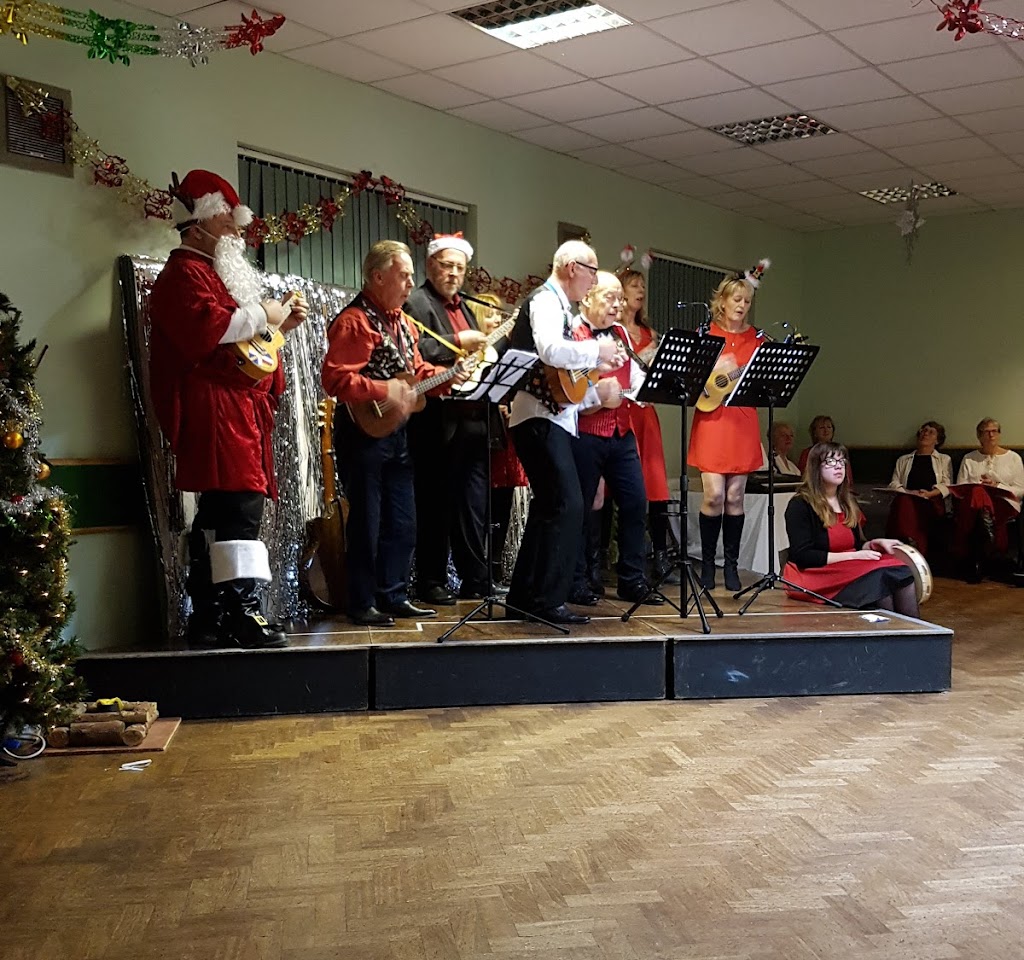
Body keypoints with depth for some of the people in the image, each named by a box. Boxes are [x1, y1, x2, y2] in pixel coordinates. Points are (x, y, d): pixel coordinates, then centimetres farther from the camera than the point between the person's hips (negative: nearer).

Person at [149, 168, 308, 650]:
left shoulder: (215, 271, 29)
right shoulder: (184, 273, -3)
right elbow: (205, 328, -22)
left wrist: (280, 324, 21)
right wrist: (261, 315, -11)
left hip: (236, 411, 10)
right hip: (213, 410, -10)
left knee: (218, 513, 8)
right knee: (241, 506, -18)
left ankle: (208, 620, 10)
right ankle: (245, 612, -21)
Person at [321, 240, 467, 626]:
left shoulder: (403, 322, 15)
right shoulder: (355, 321, -14)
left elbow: (417, 372, 21)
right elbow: (334, 378, -23)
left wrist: (448, 376, 4)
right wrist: (383, 391, -26)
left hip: (397, 433, 9)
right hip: (364, 432, -9)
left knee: (403, 523, 12)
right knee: (367, 523, -1)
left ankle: (394, 595, 23)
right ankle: (362, 604, 9)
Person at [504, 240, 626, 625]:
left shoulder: (559, 304, 21)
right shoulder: (545, 300, -10)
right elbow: (551, 350, -28)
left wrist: (602, 361, 15)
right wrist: (597, 350, -17)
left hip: (552, 417, 11)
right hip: (541, 417, -11)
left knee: (549, 506, 14)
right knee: (567, 506, -14)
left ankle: (523, 593, 21)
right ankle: (548, 600, -11)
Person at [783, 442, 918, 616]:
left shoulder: (848, 502, 16)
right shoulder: (800, 505, -7)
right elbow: (803, 556, -14)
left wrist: (874, 543, 1)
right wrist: (852, 556, -16)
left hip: (850, 571, 7)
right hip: (816, 577, -7)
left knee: (902, 572, -21)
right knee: (880, 577, -30)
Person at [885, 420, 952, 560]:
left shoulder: (944, 460, 25)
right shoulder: (903, 460, 29)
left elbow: (946, 486, 10)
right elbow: (894, 484, 15)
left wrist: (929, 494, -11)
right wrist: (908, 493, -7)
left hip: (931, 502, -1)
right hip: (906, 499, 1)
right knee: (902, 502, -38)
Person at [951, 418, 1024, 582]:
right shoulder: (969, 459, 20)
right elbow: (959, 488, 10)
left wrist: (997, 486, -7)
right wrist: (978, 485, -10)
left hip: (1003, 503, -2)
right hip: (973, 501, 2)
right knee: (977, 492, -39)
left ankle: (974, 563, -38)